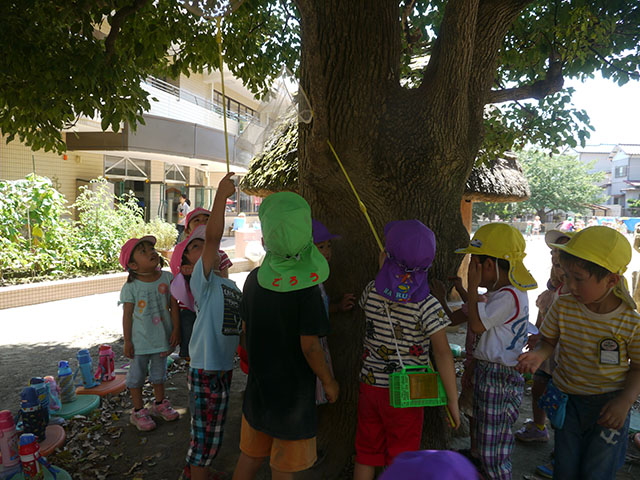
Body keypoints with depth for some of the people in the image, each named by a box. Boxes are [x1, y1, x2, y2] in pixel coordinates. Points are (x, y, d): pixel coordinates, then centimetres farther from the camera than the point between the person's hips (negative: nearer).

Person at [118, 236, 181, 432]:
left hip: (162, 338, 3)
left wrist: (176, 329, -7)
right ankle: (139, 411, 30)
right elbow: (127, 315, -10)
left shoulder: (167, 278, -8)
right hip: (140, 340, -3)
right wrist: (127, 341, -7)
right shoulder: (130, 287, -15)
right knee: (137, 375, 12)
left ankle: (160, 404, 41)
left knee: (159, 372, 21)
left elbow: (174, 305, -4)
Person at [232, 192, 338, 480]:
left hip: (257, 388, 5)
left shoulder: (254, 279, -5)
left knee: (250, 456, 23)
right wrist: (329, 382, -5)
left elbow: (246, 327, 6)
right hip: (293, 392, -5)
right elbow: (309, 344, -21)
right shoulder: (307, 289, -22)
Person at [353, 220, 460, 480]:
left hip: (370, 386, 3)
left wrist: (383, 273, 16)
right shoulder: (427, 305, -18)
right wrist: (452, 401, -9)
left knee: (366, 456, 20)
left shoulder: (372, 290, -8)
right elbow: (443, 354, -17)